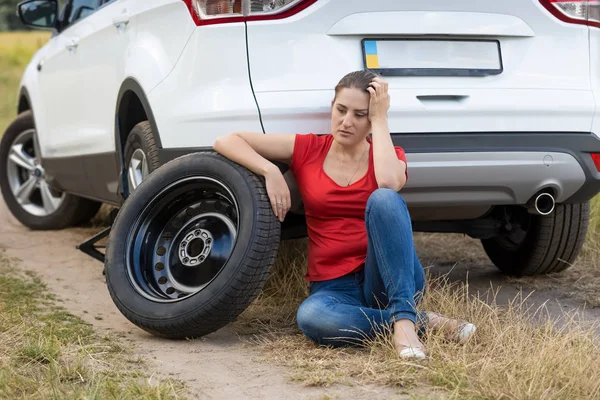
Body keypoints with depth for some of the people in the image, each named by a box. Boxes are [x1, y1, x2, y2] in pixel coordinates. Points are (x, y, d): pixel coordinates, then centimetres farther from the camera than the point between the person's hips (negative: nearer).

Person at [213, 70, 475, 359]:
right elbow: (226, 142, 2)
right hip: (334, 287, 1)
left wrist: (379, 118, -11)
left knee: (383, 198, -29)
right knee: (310, 316, -38)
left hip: (389, 279, 0)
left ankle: (404, 318, -33)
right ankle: (423, 321, -21)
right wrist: (270, 171, -14)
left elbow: (389, 183, -21)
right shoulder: (307, 149, 6)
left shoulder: (389, 155, 6)